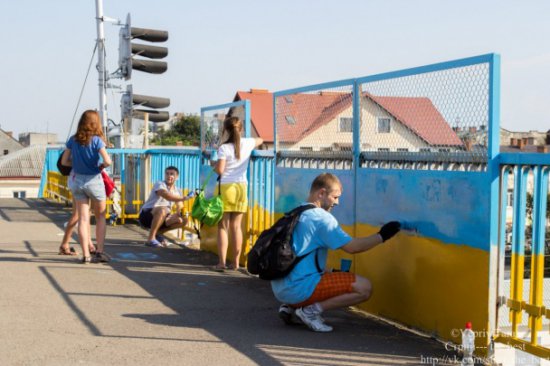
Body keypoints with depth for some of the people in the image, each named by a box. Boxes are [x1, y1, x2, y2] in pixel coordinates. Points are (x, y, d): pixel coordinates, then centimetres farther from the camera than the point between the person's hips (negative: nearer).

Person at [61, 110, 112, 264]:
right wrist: (102, 165, 0)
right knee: (100, 217, 12)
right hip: (94, 180, -3)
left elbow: (64, 161, 1)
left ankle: (86, 255, 4)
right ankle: (99, 251, 6)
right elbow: (108, 161, -21)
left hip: (77, 180, 3)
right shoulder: (96, 140, -12)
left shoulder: (73, 140, -1)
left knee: (83, 218, 6)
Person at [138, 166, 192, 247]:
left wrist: (181, 212, -17)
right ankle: (150, 239, -29)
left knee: (183, 220, -6)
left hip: (161, 218, 8)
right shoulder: (159, 184, -15)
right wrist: (184, 198, -38)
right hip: (146, 215, -7)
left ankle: (158, 233, 7)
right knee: (162, 210, -38)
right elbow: (167, 196, -35)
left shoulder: (176, 191, 7)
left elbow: (179, 207, 6)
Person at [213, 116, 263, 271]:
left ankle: (221, 262, -4)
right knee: (236, 226, 9)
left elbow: (220, 170, -14)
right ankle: (235, 262, 11)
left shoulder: (224, 148, -9)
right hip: (241, 188, 4)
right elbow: (260, 140, 27)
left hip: (226, 188, -4)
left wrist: (214, 165, 6)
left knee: (223, 226, 2)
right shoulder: (247, 143, 5)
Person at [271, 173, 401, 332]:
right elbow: (351, 247, -13)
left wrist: (329, 273, 24)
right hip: (298, 288, -9)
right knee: (364, 288, -8)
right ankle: (311, 311, -8)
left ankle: (290, 307, 14)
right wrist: (382, 236, -3)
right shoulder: (322, 217, -10)